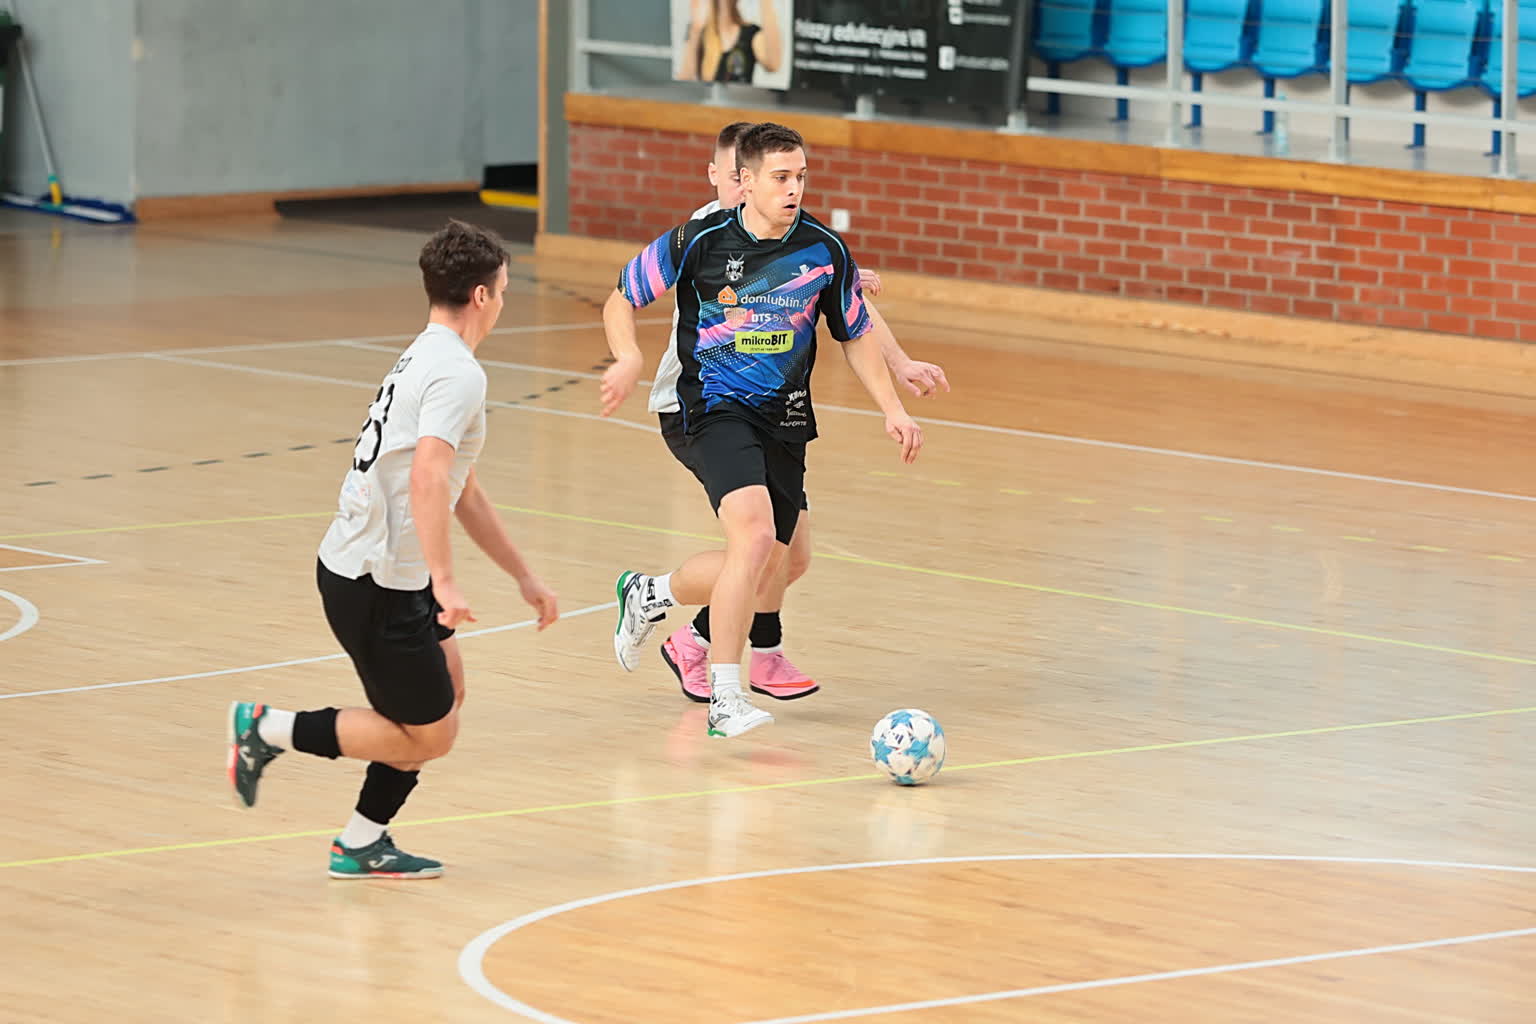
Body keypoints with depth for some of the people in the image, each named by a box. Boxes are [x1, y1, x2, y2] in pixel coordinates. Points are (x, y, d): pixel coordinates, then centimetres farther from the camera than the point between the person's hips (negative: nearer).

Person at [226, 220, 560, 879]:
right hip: (376, 583, -10)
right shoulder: (458, 373, -16)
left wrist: (524, 578, 30)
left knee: (446, 687, 19)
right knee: (429, 737, 1)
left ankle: (363, 844, 20)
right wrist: (444, 582, -35)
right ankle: (269, 729, 3)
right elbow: (427, 477, -31)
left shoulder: (426, 360, 17)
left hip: (361, 564, 10)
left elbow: (464, 494, 26)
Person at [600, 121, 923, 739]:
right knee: (755, 532, -27)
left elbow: (855, 335, 13)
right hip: (717, 411, -5)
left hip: (785, 419, 5)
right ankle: (724, 699, -20)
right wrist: (629, 360, -19)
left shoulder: (824, 251, -1)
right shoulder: (700, 242, -11)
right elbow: (621, 300, 0)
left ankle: (650, 595, 39)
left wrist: (892, 409, 5)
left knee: (760, 568, 7)